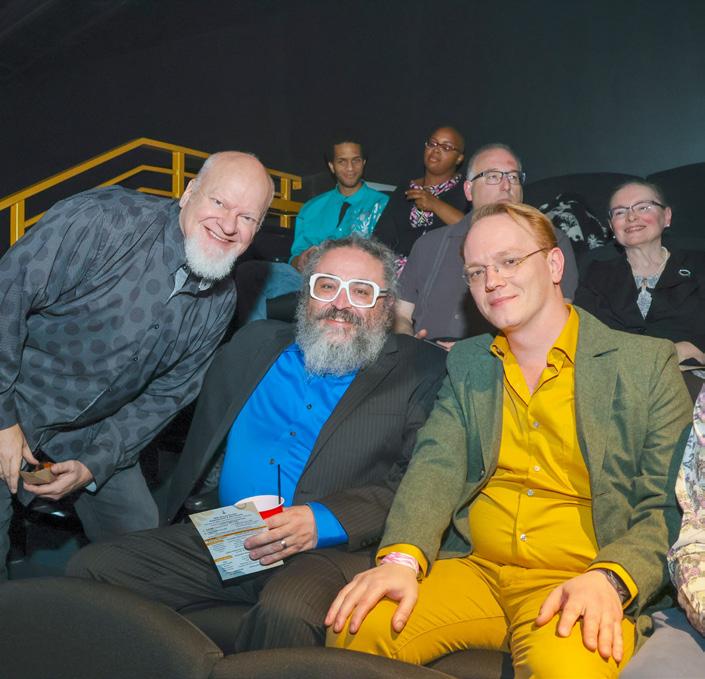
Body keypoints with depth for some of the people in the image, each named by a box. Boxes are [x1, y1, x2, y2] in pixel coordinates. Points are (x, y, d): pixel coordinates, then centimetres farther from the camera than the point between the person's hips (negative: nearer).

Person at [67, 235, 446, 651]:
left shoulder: (422, 371, 2)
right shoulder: (256, 344, 17)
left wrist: (324, 521, -18)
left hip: (334, 551, -4)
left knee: (286, 610, -34)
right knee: (89, 568, -7)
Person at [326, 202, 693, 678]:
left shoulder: (647, 363, 1)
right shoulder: (466, 363, 12)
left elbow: (670, 506, -2)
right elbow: (437, 463, -1)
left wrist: (609, 579, -20)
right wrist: (401, 557, -18)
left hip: (574, 583, -2)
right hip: (471, 569, 3)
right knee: (354, 630, -20)